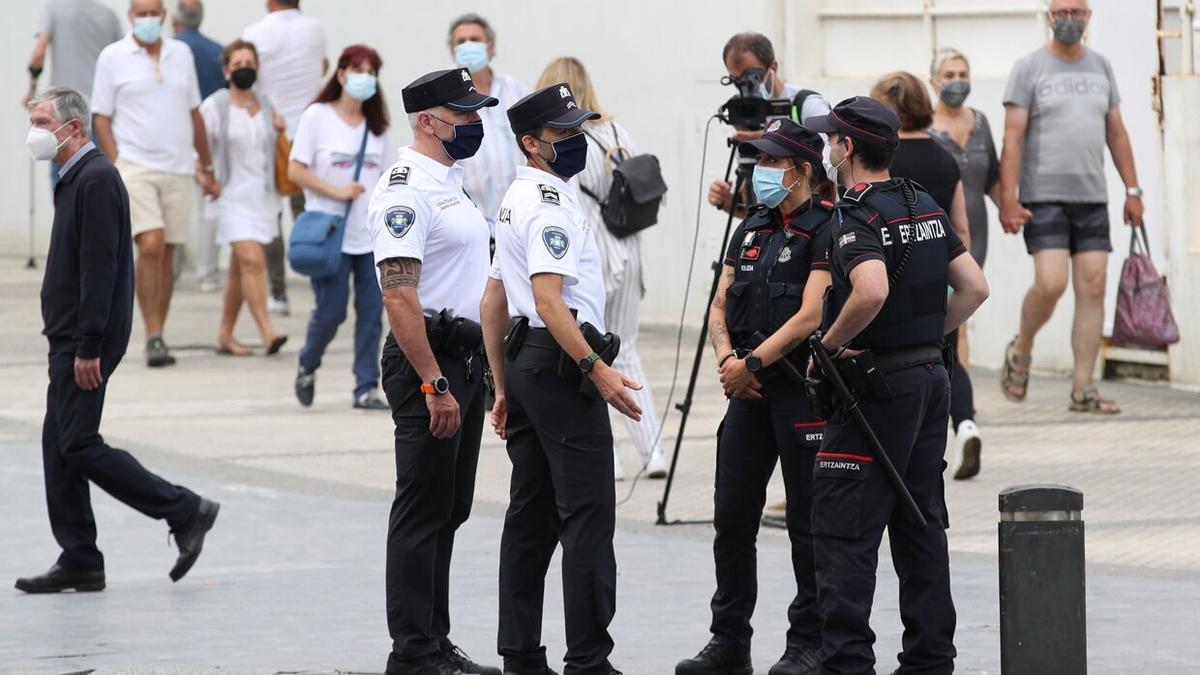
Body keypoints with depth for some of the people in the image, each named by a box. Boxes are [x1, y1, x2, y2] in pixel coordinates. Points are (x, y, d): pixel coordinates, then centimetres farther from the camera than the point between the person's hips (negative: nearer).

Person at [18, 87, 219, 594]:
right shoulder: (77, 177, 16)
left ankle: (185, 512, -4)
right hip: (69, 337, 10)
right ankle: (79, 561, 11)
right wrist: (69, 340, 18)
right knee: (60, 446, 8)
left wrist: (89, 347, -24)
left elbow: (99, 266, -22)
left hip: (87, 338, -10)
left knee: (79, 446, -10)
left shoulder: (96, 179, -16)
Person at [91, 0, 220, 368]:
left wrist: (206, 167, 18)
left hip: (177, 169, 4)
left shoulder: (181, 54, 11)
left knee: (167, 254, 5)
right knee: (151, 246, -17)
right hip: (135, 167, -4)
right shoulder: (113, 57, 0)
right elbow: (102, 118, 0)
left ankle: (157, 337, 13)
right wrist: (115, 168, -10)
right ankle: (153, 337, -15)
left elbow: (193, 113, 17)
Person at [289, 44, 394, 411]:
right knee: (331, 311, -4)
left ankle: (366, 388, 3)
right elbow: (295, 171, -6)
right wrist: (336, 191, -16)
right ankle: (307, 367, 23)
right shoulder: (317, 116, -2)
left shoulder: (377, 126, 12)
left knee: (371, 311, -1)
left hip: (371, 236, 4)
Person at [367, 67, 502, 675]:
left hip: (465, 361, 10)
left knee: (449, 511, 13)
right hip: (427, 359, -10)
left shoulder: (453, 183, 15)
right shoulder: (405, 188, -16)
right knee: (422, 512, -6)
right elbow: (399, 294, -22)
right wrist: (434, 385, -25)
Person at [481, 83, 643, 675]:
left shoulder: (517, 200, 18)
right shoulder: (549, 201, -13)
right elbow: (549, 299, -24)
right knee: (587, 516, -10)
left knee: (531, 518, 11)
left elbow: (493, 302, 22)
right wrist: (597, 370, -26)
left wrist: (503, 388, 25)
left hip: (525, 361, 10)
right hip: (561, 365, -10)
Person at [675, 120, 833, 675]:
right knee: (732, 515, 6)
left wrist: (752, 363, -17)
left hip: (803, 386, -7)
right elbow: (720, 307, 13)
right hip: (750, 391, 7)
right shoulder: (752, 229, 14)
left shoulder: (825, 229, -10)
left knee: (807, 519, 0)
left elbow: (810, 315, -18)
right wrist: (728, 358, -6)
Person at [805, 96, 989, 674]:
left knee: (842, 530, -6)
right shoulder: (925, 206, 11)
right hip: (931, 377, 9)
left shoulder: (857, 217, -15)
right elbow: (975, 288, 12)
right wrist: (926, 338, 13)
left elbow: (872, 291, -33)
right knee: (920, 524, 12)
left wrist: (830, 343, -18)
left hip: (877, 387, -9)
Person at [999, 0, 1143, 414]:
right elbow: (1013, 139, -6)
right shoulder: (1030, 69, -2)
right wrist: (1008, 200, -13)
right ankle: (1020, 350, 12)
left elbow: (1116, 134, 17)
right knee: (1051, 284, -16)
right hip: (1044, 198, -5)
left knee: (1092, 290, -2)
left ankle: (1083, 389, 0)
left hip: (1092, 198, 5)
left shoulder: (1100, 67, 13)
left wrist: (1132, 190, 10)